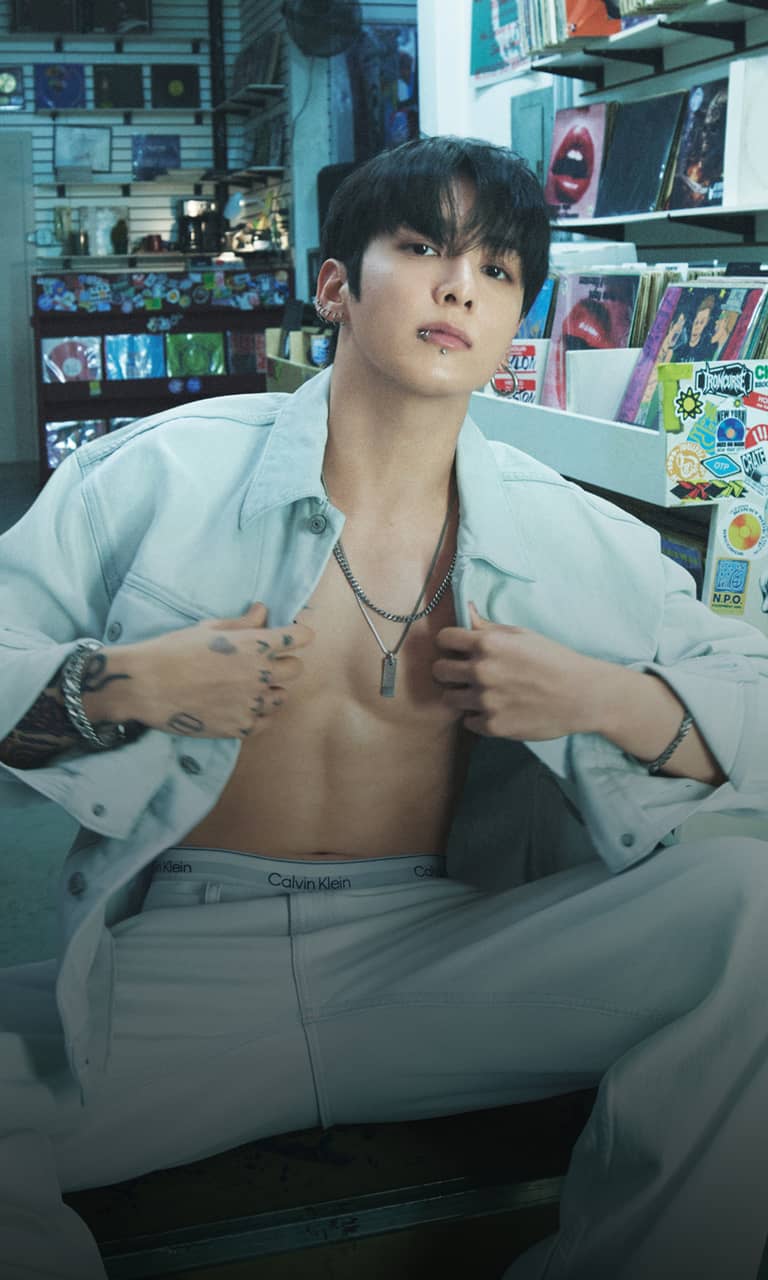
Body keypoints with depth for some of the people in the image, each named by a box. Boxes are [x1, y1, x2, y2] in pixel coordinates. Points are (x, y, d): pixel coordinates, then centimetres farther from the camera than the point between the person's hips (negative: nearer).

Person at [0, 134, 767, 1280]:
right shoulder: (164, 474, 0)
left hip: (446, 963, 3)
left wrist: (602, 700, -8)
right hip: (181, 968, -1)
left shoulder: (567, 537, 5)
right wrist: (125, 685, -15)